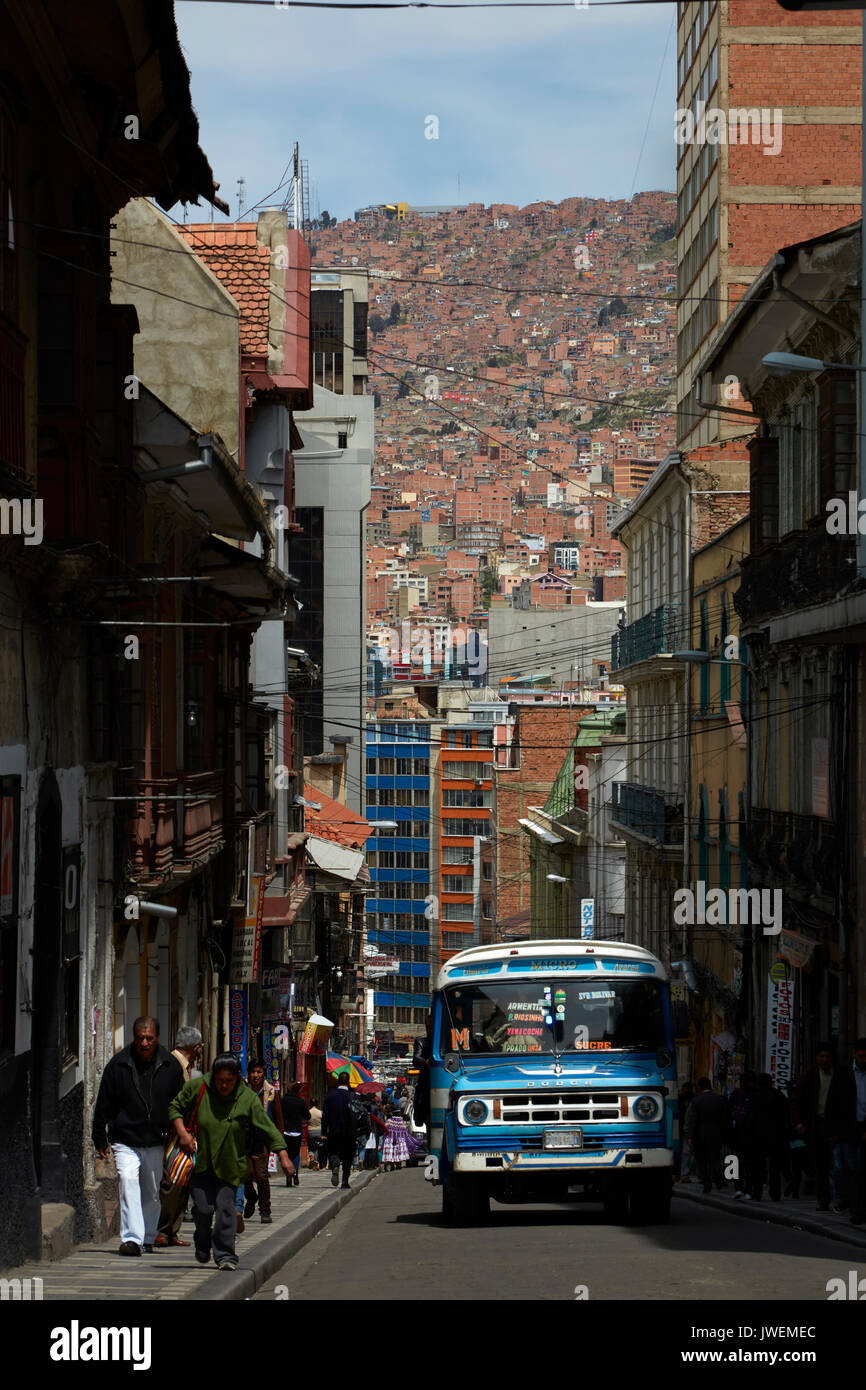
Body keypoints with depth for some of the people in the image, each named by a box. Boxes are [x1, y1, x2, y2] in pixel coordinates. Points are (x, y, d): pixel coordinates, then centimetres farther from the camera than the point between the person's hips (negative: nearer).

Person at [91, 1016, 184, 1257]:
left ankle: (147, 1238, 26)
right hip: (125, 1140, -2)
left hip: (156, 1143, 2)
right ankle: (131, 1238, -26)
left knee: (152, 1192, 10)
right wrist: (99, 1138, 2)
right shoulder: (118, 1065, -3)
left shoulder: (170, 1066, 2)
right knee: (128, 1181, -21)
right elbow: (103, 1104, 4)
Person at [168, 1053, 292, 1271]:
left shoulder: (248, 1098, -6)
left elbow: (268, 1129, -3)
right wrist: (182, 1132, -8)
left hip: (229, 1165, 0)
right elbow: (175, 1107, 8)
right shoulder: (196, 1088, -6)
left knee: (225, 1206, -8)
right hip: (200, 1161, 0)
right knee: (203, 1208, -4)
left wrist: (283, 1156, -9)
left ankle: (224, 1255, 1)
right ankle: (202, 1246, 24)